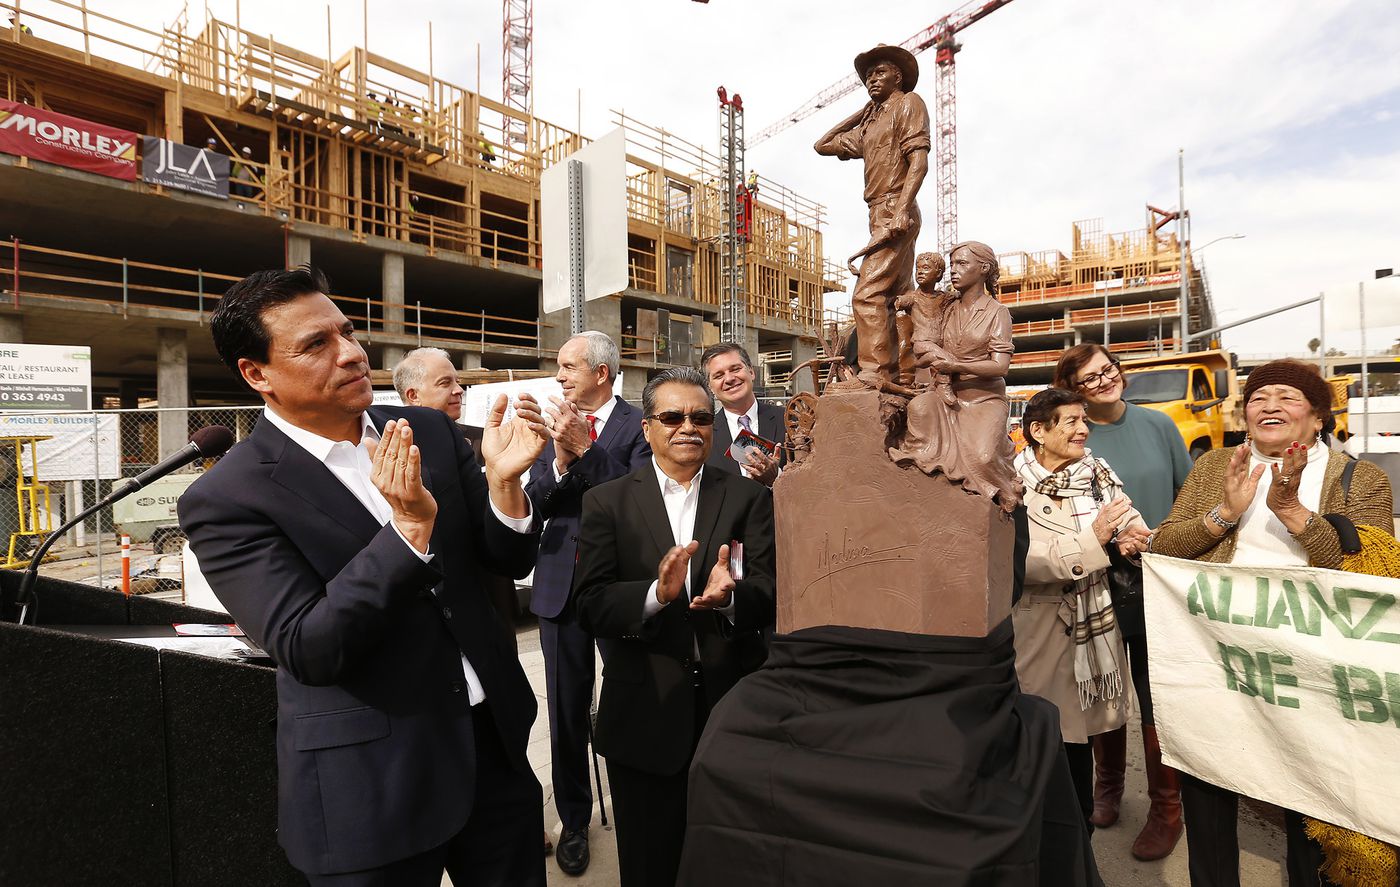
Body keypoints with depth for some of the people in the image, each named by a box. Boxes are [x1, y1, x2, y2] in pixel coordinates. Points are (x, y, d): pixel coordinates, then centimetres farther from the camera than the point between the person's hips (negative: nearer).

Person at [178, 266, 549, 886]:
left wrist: (503, 480, -20)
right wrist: (409, 528, -29)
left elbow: (510, 561, 0)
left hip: (494, 742, 5)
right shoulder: (226, 499, -12)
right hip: (372, 783, -4)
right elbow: (306, 652, -18)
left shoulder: (428, 431, -1)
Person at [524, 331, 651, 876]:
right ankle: (574, 820, 34)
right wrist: (560, 457, -19)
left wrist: (585, 449, -23)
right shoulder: (553, 424, 5)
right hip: (561, 582, 4)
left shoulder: (639, 426, -7)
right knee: (567, 709, 14)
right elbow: (534, 504, -2)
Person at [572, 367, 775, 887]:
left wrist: (730, 595, -30)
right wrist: (656, 593, -29)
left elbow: (771, 594, -9)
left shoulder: (750, 499, 1)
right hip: (646, 715, -1)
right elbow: (590, 608, -11)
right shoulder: (607, 502, -2)